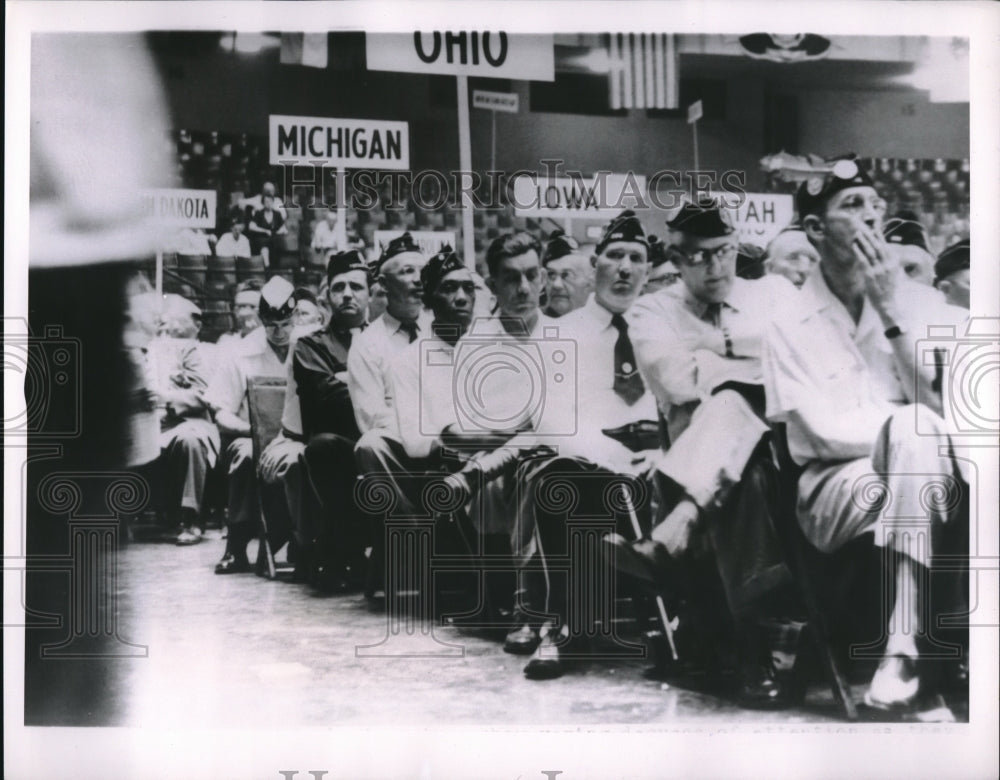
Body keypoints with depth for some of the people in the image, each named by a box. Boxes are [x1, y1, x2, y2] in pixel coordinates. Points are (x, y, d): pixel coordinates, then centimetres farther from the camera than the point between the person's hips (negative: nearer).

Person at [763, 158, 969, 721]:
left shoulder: (919, 300, 8)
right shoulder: (789, 321, -1)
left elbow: (945, 404, -7)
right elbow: (824, 432, -10)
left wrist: (891, 312, -13)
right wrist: (916, 425, -14)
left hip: (919, 481, 3)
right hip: (834, 490, -3)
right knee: (918, 433, -32)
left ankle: (907, 662, -31)